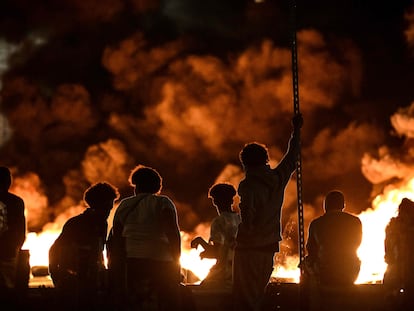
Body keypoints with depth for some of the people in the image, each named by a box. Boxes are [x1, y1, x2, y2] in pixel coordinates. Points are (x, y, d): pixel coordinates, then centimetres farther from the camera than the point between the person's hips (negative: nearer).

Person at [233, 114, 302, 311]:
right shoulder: (278, 178, 5)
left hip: (249, 247, -6)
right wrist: (296, 131, 35)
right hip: (269, 247, 6)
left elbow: (248, 219, -21)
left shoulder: (248, 185, -13)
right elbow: (291, 159, 23)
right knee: (258, 294, 14)